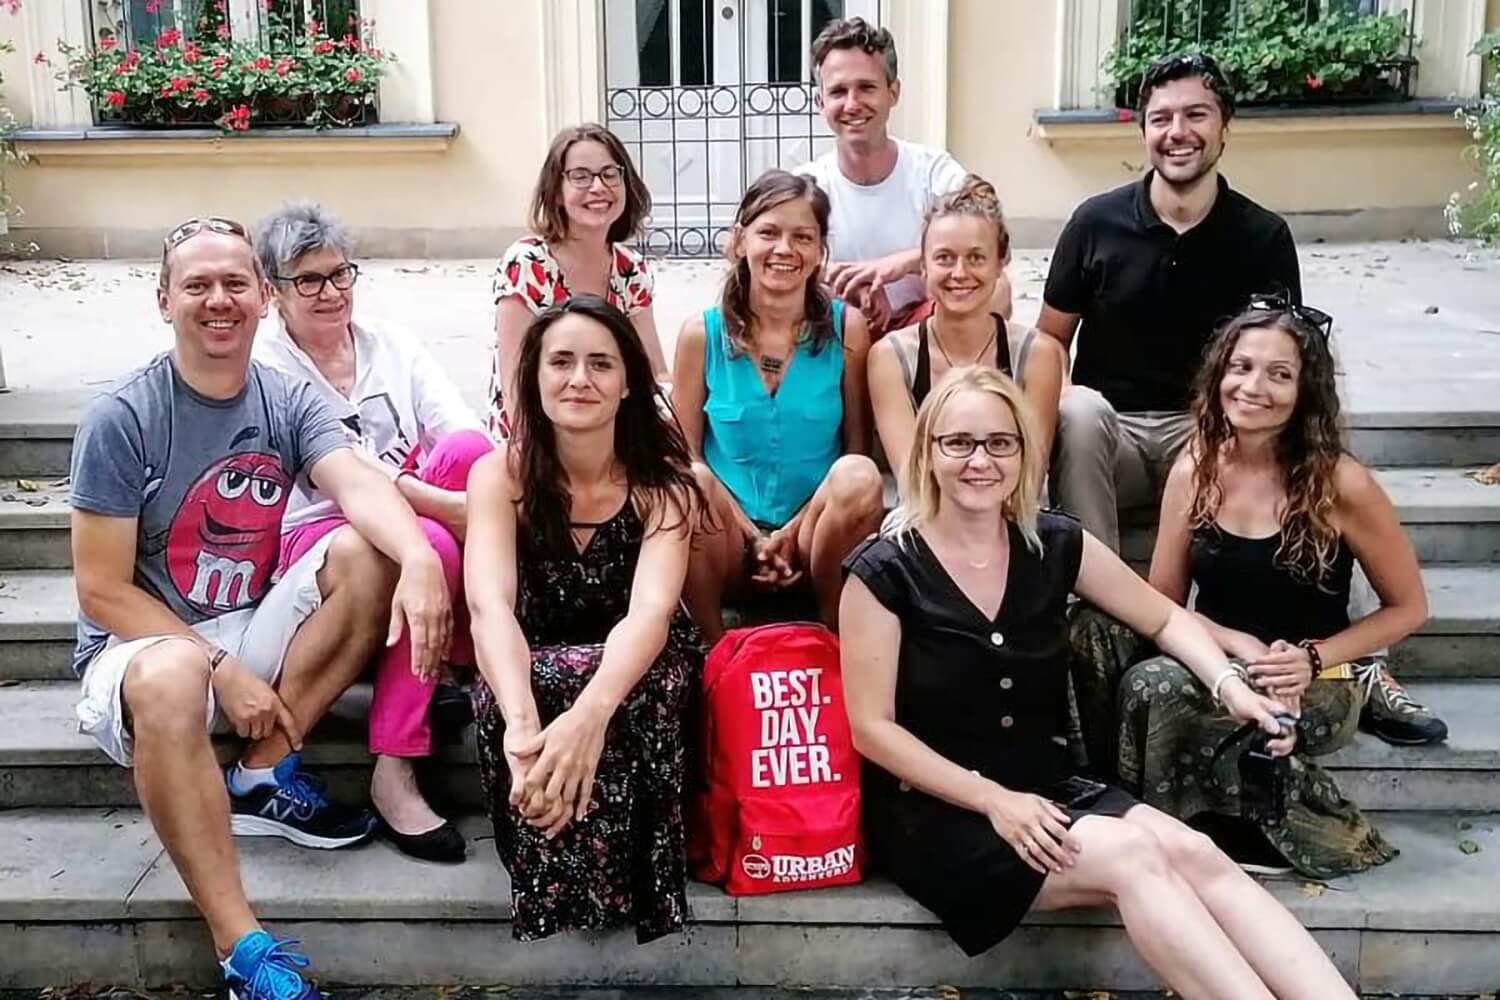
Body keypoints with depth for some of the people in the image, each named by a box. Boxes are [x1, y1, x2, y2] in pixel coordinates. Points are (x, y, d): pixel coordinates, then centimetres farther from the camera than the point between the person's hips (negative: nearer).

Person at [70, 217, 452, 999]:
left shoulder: (289, 403, -2)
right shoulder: (121, 420, -12)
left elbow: (359, 485, -22)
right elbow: (102, 592, -12)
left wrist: (418, 559, -44)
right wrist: (222, 670, -21)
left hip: (255, 629, 5)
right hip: (144, 644, -4)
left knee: (370, 554, -20)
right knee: (172, 677, -40)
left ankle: (265, 775, -11)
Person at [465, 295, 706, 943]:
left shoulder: (662, 481, -10)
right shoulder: (500, 474, -9)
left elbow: (652, 609, -28)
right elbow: (490, 605, -27)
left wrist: (590, 712, -50)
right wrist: (521, 720, -49)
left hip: (632, 678, 0)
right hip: (534, 675, 1)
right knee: (531, 690, -36)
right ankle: (565, 908, -19)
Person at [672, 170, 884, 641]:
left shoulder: (847, 328, -2)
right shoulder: (702, 333, -2)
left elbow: (858, 448, -1)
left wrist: (794, 532, -12)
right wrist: (754, 537, -11)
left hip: (814, 541, 0)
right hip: (728, 541, 0)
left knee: (859, 476, -30)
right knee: (689, 483, -31)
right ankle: (713, 647, -10)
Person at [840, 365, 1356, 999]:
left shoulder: (1055, 546, 3)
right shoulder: (885, 571, -10)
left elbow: (1163, 617, 16)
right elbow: (873, 727, -10)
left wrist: (1228, 684, -4)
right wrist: (993, 799, -18)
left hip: (1046, 789, 5)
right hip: (932, 812, -5)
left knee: (1193, 853, -23)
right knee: (1132, 854, -28)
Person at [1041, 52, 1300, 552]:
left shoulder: (1265, 236, 2)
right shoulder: (1096, 221, 1)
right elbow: (1049, 343, 6)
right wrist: (1058, 398, -18)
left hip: (1210, 434, 0)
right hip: (1106, 428, 0)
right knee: (1080, 409, -34)